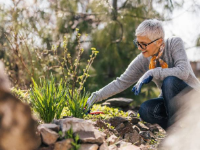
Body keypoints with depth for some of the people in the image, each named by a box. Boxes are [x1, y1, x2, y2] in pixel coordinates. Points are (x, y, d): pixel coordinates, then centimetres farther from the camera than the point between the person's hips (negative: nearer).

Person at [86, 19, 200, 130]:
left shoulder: (174, 43, -17)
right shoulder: (143, 60, -8)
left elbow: (183, 72, -31)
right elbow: (121, 83, -5)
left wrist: (152, 73, -32)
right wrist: (96, 96, -14)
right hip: (171, 100, 4)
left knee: (170, 81, -33)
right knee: (145, 110, -26)